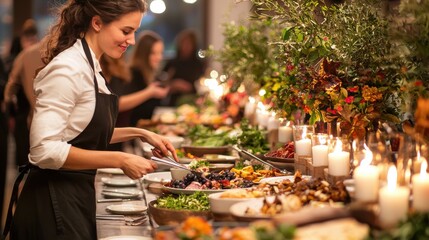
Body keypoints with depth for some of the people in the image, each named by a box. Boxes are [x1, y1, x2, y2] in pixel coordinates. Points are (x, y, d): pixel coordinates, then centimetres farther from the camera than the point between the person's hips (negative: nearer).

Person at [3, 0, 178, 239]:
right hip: (55, 203, -9)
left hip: (78, 197, 9)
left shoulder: (89, 65, 10)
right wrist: (119, 160, -24)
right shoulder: (68, 69, -20)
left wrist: (138, 133, 7)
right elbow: (45, 149, -26)